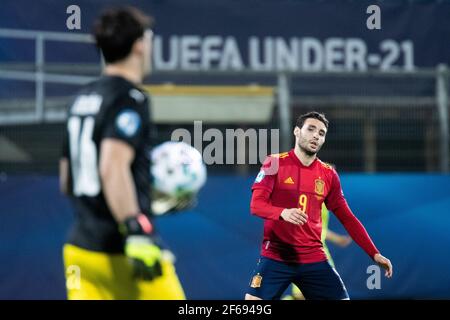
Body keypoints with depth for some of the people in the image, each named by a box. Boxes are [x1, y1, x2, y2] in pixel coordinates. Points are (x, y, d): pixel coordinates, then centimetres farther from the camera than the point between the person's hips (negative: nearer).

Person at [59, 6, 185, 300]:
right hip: (121, 253, -7)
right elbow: (112, 167, -26)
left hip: (79, 249, 7)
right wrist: (137, 231, -29)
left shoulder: (82, 100, 14)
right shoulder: (130, 99, -10)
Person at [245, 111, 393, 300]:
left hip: (314, 259, 3)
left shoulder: (329, 175, 8)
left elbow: (347, 218, 11)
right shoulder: (275, 163, -1)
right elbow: (255, 205, -8)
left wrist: (374, 254, 4)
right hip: (275, 256, -3)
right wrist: (283, 212, -29)